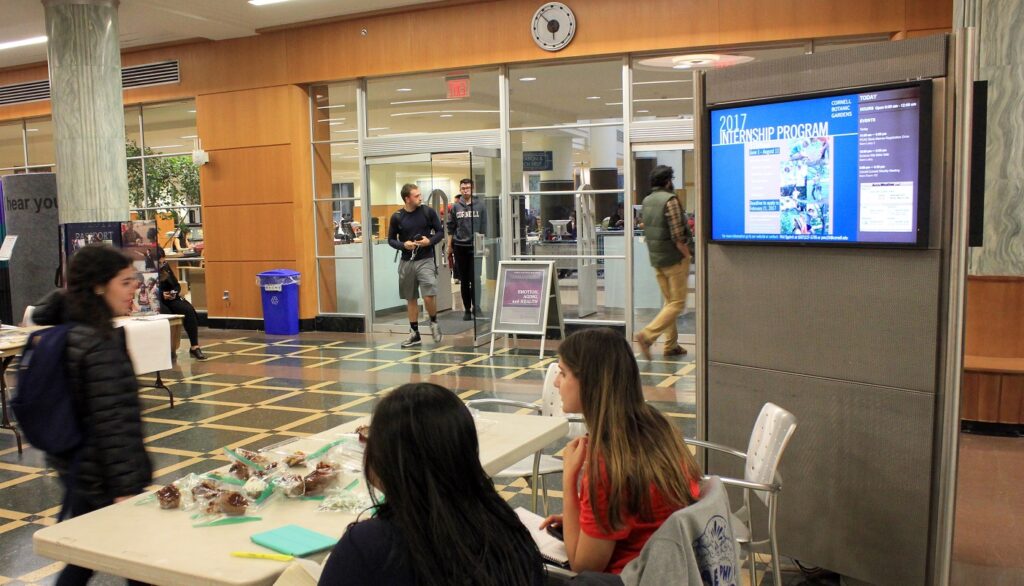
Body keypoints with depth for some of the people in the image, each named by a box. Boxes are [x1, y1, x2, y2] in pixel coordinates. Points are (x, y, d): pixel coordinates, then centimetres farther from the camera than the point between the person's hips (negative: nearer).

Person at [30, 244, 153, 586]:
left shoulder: (65, 331, 2)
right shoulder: (102, 343, -23)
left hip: (74, 467, 9)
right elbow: (111, 423, -24)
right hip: (103, 479, -9)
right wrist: (124, 488, -21)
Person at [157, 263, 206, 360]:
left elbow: (177, 285, 14)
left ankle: (194, 347, -19)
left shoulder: (165, 266, 9)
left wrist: (174, 292, -7)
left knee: (189, 310, -19)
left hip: (169, 298, 5)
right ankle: (169, 349, -26)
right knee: (166, 313, -35)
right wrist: (161, 294, -21)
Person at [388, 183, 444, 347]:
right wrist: (403, 245, -13)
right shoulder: (397, 217, -2)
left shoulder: (428, 211, -4)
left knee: (429, 296, -14)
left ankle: (434, 322, 16)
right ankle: (414, 334, 23)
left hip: (425, 260, -2)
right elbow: (391, 239, 6)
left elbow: (440, 232, 4)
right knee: (411, 299, 11)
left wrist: (430, 241, -15)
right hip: (407, 262, 2)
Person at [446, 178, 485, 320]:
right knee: (464, 281, 7)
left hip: (475, 247, -2)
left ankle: (476, 307, 1)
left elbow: (484, 227, 5)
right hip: (460, 247, 2)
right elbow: (451, 227, 9)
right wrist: (449, 245, 5)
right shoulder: (455, 207, 6)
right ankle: (467, 309, 13)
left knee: (475, 279, -6)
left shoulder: (479, 206, 3)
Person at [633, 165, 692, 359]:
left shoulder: (646, 201, 9)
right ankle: (647, 335, -14)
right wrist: (687, 255, -10)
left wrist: (654, 252, 19)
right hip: (674, 258, -8)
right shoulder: (670, 200, -15)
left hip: (655, 258, 8)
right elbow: (677, 235, -20)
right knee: (677, 303, -2)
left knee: (669, 301, 16)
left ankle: (671, 345, 18)